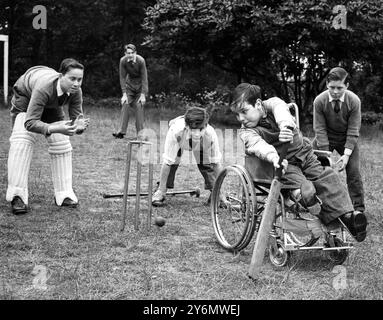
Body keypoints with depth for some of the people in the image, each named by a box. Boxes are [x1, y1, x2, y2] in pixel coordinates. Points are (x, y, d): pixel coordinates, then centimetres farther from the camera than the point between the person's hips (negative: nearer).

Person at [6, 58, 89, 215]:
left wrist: (78, 126, -49)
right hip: (25, 98, -5)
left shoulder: (76, 92, -30)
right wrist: (54, 128, -64)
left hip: (52, 106, 5)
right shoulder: (44, 88, -46)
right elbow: (30, 122, -48)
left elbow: (77, 117, -24)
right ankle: (17, 196, -22)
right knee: (22, 141, -22)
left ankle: (63, 194, 1)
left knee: (61, 143, -5)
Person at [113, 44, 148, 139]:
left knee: (139, 106, -12)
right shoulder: (123, 61, -18)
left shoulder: (141, 61, -24)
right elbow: (122, 77, -12)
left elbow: (144, 77, -20)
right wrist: (124, 94, -17)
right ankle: (121, 131, -9)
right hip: (129, 84, 2)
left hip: (140, 84, -2)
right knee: (125, 104, -9)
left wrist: (143, 95, -22)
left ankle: (140, 132, -6)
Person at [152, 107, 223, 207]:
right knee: (171, 162, -20)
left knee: (207, 165, -11)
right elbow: (167, 162, -41)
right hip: (180, 139, -1)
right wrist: (162, 190, -40)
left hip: (201, 143, 1)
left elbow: (216, 162, -32)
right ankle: (160, 193, -4)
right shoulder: (175, 130, -45)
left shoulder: (210, 133, -41)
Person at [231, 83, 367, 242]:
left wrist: (285, 126, -53)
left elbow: (280, 109, -27)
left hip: (304, 153, 2)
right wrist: (273, 157, -54)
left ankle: (346, 214, -24)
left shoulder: (272, 103, -3)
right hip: (285, 163, -2)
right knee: (302, 186, -29)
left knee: (327, 177, -18)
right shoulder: (246, 132, -9)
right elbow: (257, 144, -31)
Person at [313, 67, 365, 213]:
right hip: (325, 138, 1)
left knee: (353, 172, -7)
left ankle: (358, 209, 5)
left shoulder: (354, 101, -22)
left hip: (347, 139, 0)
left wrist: (346, 154, -25)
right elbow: (320, 129, -18)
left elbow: (353, 130, -18)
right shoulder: (319, 101, -22)